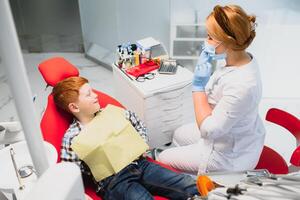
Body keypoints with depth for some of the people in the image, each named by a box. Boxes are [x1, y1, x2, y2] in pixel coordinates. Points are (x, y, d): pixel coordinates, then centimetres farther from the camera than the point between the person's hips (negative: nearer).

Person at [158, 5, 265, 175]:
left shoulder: (241, 85, -40)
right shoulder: (244, 58, -10)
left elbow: (208, 129, -31)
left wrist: (198, 85, -28)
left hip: (229, 156, -9)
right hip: (235, 137, 9)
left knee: (163, 159, 5)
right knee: (179, 134, 28)